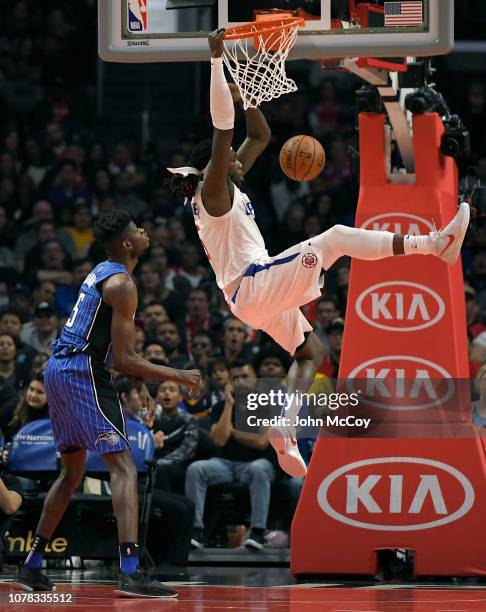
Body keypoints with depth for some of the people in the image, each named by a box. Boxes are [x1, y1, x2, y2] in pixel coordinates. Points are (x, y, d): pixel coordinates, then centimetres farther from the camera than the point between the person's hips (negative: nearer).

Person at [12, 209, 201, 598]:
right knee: (123, 465, -13)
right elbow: (123, 359, -16)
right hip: (83, 372, -10)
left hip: (58, 369, 10)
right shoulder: (122, 284, -12)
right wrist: (178, 377, -9)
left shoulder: (101, 272, 19)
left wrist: (138, 381, 23)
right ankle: (131, 573, -26)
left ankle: (32, 568, 24)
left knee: (72, 470, 20)